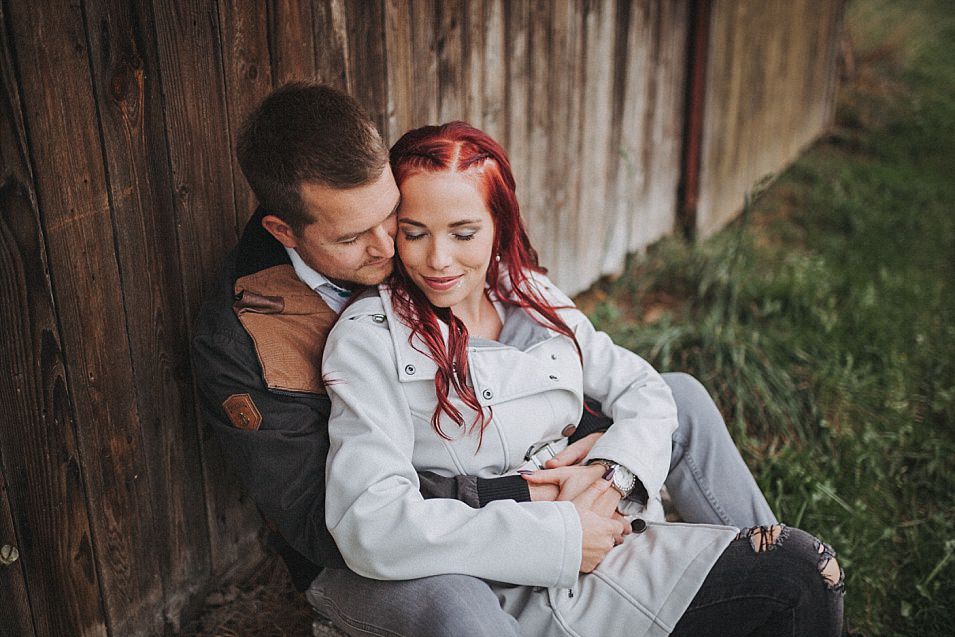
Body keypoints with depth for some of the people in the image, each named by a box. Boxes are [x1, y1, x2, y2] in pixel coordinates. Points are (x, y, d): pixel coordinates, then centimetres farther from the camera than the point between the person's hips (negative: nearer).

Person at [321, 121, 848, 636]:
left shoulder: (530, 295, 8)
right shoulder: (370, 337, -11)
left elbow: (643, 390, 12)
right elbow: (370, 527, -22)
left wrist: (609, 474, -10)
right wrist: (560, 536, -21)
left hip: (596, 534, 6)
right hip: (515, 594, -6)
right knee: (791, 577, -16)